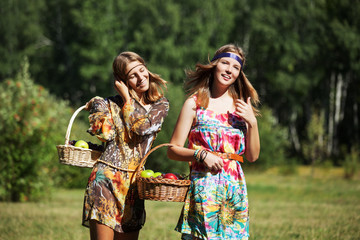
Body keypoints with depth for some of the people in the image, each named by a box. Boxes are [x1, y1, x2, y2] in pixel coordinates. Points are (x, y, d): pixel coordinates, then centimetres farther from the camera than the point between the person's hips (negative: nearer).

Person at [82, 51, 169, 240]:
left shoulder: (160, 105, 10)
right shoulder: (111, 104, 8)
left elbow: (141, 128, -8)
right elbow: (104, 134, -9)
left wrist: (127, 99, 0)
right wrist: (98, 106, 1)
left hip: (133, 182, 3)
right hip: (106, 178, -3)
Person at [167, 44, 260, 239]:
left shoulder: (241, 106, 13)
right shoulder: (195, 104, 1)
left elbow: (252, 156, 12)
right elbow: (173, 150, -1)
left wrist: (252, 123, -1)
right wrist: (201, 154, -17)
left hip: (235, 186, 4)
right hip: (204, 186, -4)